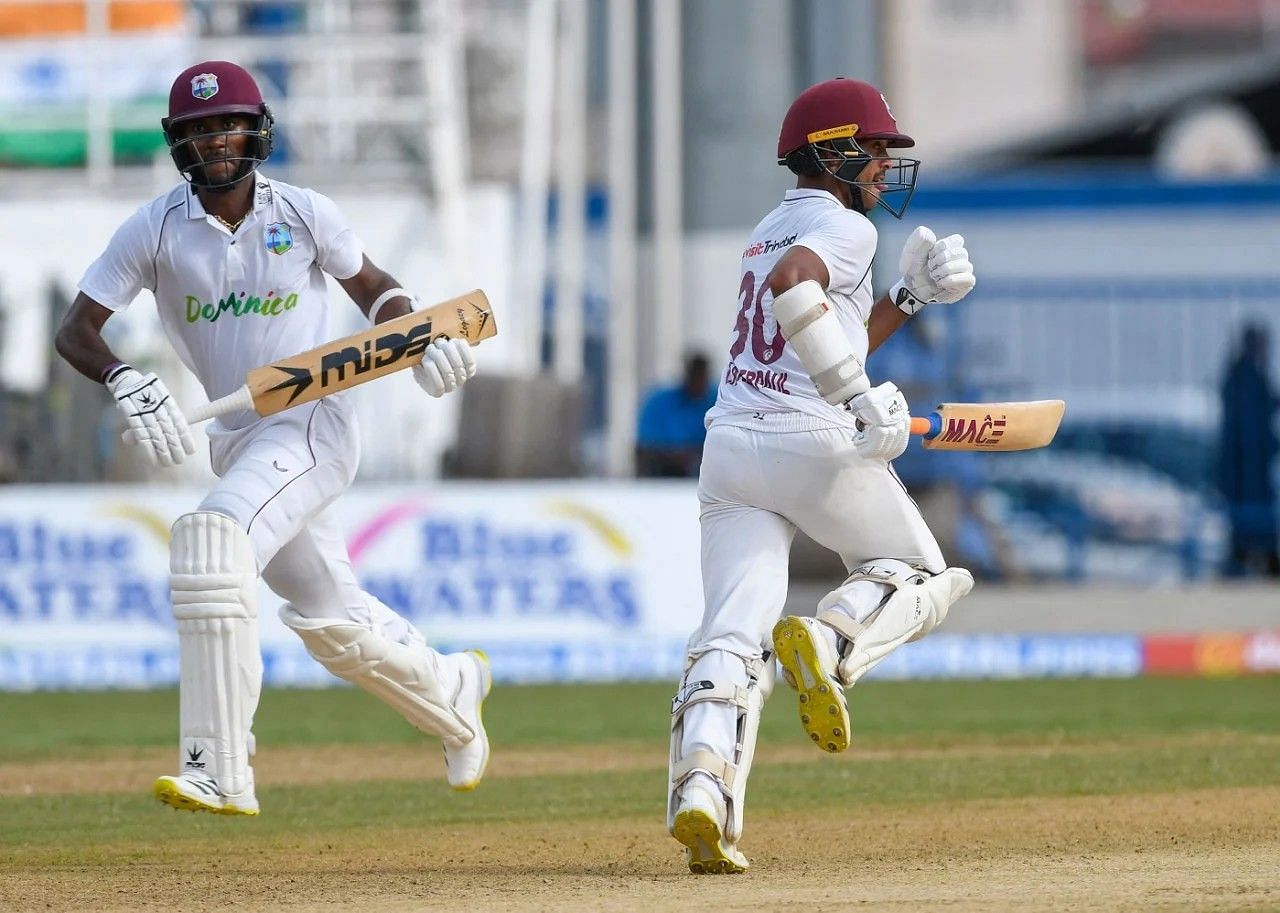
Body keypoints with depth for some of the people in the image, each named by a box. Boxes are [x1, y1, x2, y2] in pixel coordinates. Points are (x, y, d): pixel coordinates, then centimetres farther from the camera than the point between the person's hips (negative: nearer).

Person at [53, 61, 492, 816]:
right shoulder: (156, 229, -4)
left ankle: (220, 771, -33)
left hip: (312, 422, -5)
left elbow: (374, 288, 11)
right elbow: (76, 330, -6)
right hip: (236, 437, 5)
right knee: (328, 618, 15)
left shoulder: (304, 215, -5)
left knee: (214, 536, -29)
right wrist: (128, 383, -26)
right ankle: (451, 692, 47)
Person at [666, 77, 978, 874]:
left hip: (731, 446, 7)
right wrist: (859, 398, -23)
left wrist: (911, 296, 27)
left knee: (734, 638, -5)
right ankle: (829, 641, -16)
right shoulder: (843, 226, -3)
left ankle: (701, 790, -28)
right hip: (815, 445, -7)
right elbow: (791, 285, -25)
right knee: (922, 574, 16)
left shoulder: (773, 229, 24)